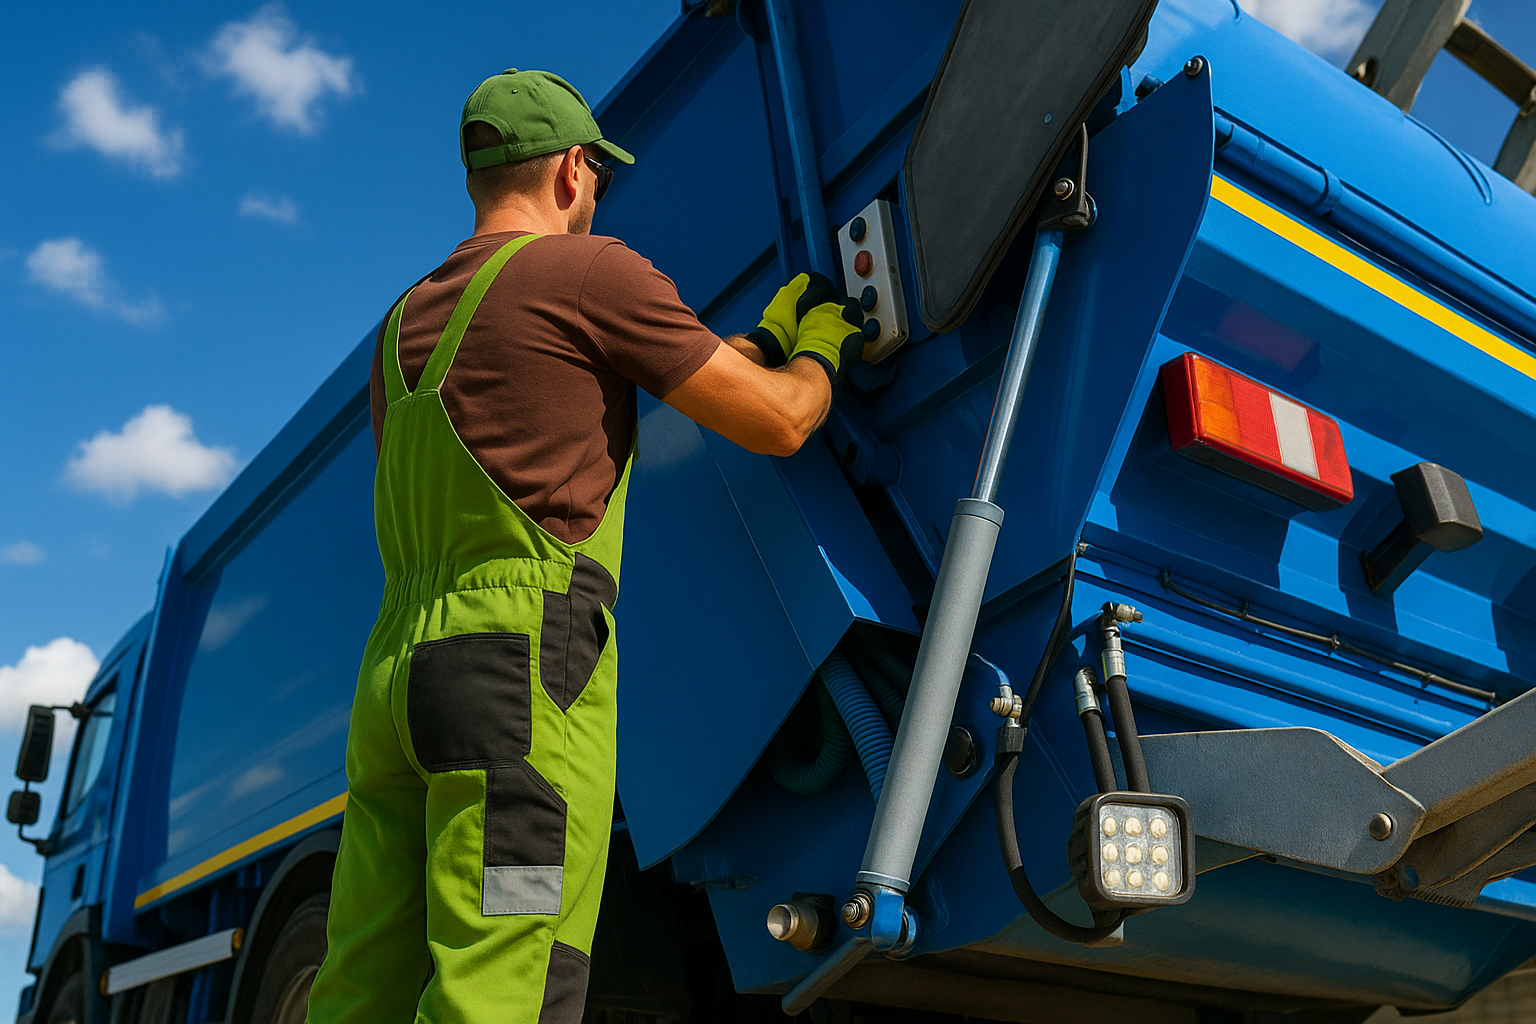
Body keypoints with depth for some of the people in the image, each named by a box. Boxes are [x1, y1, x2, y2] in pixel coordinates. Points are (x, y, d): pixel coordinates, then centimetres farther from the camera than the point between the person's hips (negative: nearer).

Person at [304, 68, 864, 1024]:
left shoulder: (408, 318, 26)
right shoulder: (591, 269, 1)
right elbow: (777, 423, 2)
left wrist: (769, 335, 38)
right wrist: (822, 353, 26)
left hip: (395, 665, 8)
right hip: (522, 663, -8)